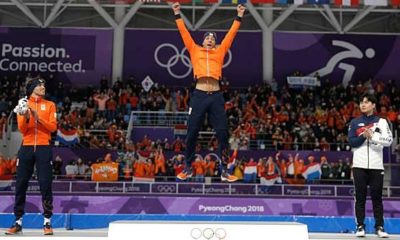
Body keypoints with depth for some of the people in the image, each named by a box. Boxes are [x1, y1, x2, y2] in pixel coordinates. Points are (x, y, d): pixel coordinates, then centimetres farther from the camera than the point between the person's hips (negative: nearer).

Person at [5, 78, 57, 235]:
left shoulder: (49, 105, 9)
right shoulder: (23, 105, 10)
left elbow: (53, 127, -1)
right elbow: (22, 129, 2)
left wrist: (38, 117, -13)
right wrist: (26, 117, -17)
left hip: (43, 148, -1)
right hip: (26, 148, 1)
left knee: (46, 185, -5)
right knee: (20, 185, 2)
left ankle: (47, 222, 2)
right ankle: (18, 222, 11)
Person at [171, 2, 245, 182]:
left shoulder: (220, 51, 19)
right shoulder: (195, 50, 16)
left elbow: (231, 34, 20)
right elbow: (184, 33, 16)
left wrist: (239, 17, 21)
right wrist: (177, 14, 15)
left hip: (216, 96, 1)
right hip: (199, 95, -1)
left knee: (223, 133, -2)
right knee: (192, 133, 2)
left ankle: (224, 170, 5)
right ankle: (188, 168, 15)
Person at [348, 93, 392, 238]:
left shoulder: (381, 121, 7)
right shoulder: (355, 122, 9)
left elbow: (389, 140, -5)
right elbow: (351, 142, -1)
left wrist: (372, 136, -15)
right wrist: (364, 136, -15)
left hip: (376, 165, 0)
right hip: (360, 165, 1)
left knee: (377, 197, 3)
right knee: (360, 197, 3)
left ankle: (379, 227, 11)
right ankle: (360, 226, 8)